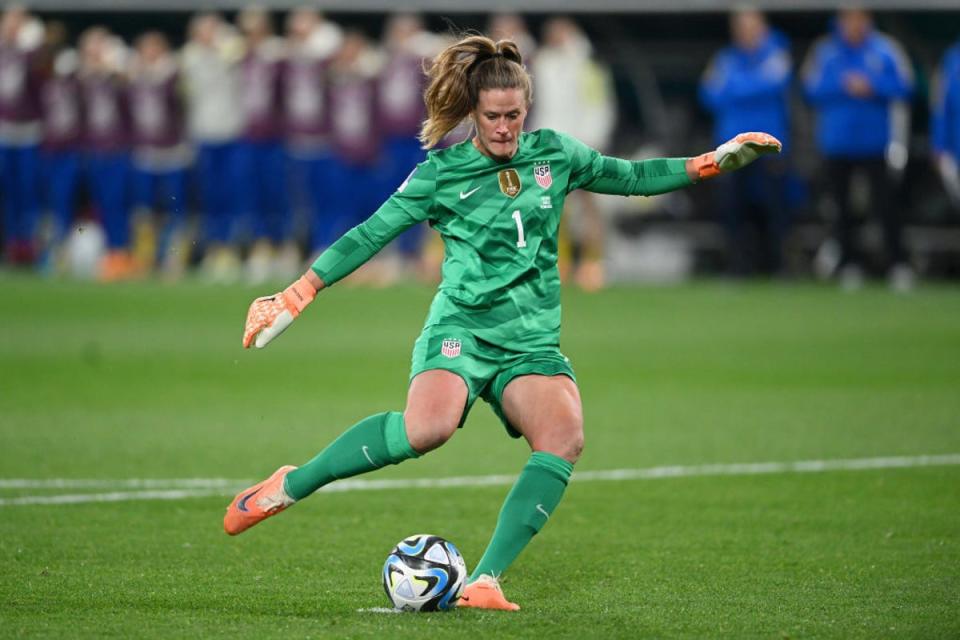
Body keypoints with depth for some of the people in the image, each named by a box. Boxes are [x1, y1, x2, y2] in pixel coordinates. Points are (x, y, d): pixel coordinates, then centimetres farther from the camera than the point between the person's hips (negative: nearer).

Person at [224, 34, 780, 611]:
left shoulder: (555, 154, 10)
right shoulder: (440, 175, 1)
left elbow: (631, 177, 23)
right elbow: (369, 235, 4)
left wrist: (710, 163, 14)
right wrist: (297, 296, 0)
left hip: (532, 340, 4)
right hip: (461, 329, -4)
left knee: (565, 437, -28)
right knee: (429, 426, -35)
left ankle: (484, 582, -28)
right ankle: (290, 486, -17)